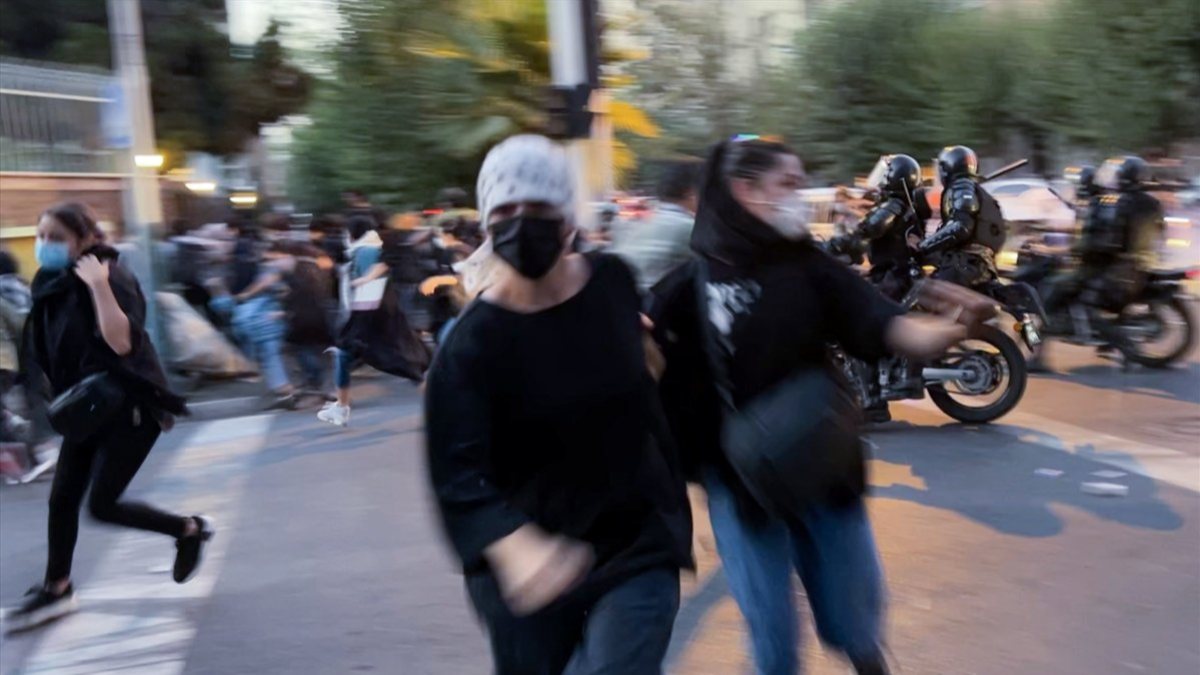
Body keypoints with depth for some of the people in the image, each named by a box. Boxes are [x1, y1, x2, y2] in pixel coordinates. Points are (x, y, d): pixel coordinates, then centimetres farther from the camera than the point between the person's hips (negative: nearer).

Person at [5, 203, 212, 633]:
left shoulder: (111, 278, -19)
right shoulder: (56, 283, 6)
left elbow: (122, 342, -33)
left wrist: (100, 286, -36)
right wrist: (66, 399, 16)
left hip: (129, 406, -8)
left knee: (102, 505, -5)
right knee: (62, 498, 9)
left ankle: (189, 530, 16)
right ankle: (56, 590, 24)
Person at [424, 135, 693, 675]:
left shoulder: (615, 282, -6)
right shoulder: (471, 345, -17)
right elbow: (456, 474, -29)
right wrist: (514, 547, -48)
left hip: (637, 542, 1)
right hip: (525, 567, -1)